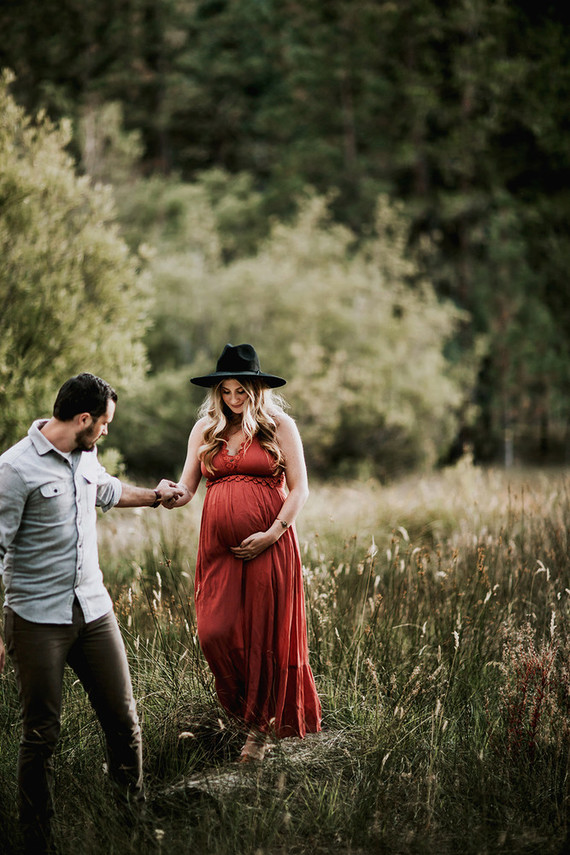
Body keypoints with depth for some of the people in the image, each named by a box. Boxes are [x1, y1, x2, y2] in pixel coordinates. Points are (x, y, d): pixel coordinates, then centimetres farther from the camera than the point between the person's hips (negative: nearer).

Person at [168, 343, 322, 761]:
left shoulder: (279, 426, 1)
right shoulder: (205, 429, 11)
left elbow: (299, 488, -1)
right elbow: (187, 486, 9)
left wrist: (271, 534, -12)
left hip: (269, 545, -3)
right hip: (219, 546, 3)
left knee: (266, 634, 1)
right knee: (215, 632, -8)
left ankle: (260, 726, 18)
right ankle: (248, 705, 18)